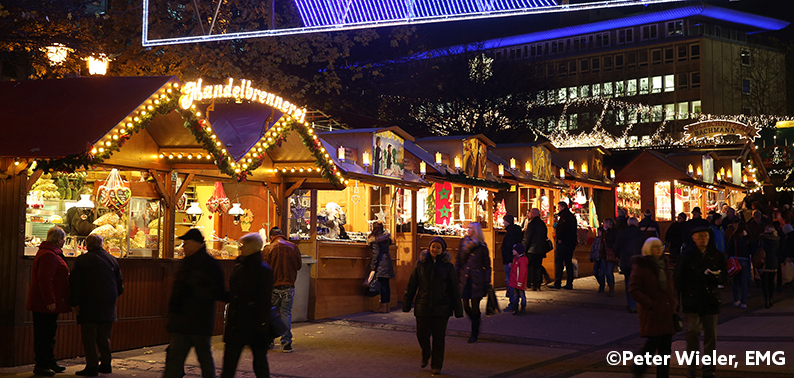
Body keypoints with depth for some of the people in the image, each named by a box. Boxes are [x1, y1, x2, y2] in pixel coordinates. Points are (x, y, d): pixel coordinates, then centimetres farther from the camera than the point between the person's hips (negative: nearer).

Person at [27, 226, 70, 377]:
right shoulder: (49, 255, -18)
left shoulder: (52, 253, 17)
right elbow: (45, 279, -25)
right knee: (43, 335, -4)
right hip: (45, 305, -11)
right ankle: (41, 365, 2)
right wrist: (50, 301, -26)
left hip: (47, 303, 11)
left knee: (49, 334, 18)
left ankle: (50, 362, 27)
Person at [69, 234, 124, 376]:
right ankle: (105, 363, 18)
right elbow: (120, 285, 12)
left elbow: (74, 284, -9)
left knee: (89, 337, 1)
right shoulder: (112, 259, 7)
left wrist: (75, 303, -4)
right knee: (104, 336, 15)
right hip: (108, 306, 5)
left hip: (88, 306, -5)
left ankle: (92, 366, -1)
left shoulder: (81, 260, -6)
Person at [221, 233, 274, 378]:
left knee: (260, 363, 5)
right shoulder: (239, 267, 10)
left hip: (253, 326, -7)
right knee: (228, 365, 7)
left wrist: (261, 330, -17)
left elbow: (264, 302, -15)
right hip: (236, 325, 7)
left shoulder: (263, 270, -12)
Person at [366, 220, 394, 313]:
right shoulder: (386, 235, 11)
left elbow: (376, 253, -14)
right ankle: (386, 306, 13)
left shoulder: (374, 239, -10)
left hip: (380, 261, -8)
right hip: (387, 260, 8)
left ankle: (383, 306, -5)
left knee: (383, 284, -6)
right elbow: (390, 242, 32)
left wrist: (373, 268, -13)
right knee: (386, 284, 10)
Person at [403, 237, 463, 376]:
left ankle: (437, 365, 17)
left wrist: (458, 309, 0)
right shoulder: (421, 264, 2)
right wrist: (406, 304, 6)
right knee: (422, 335, 4)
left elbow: (455, 289, 2)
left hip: (441, 308, -1)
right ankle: (426, 354, 36)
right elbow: (411, 285, 7)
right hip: (423, 306, 1)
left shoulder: (448, 266, 0)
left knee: (439, 337, 3)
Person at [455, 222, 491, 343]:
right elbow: (458, 261, 10)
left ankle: (474, 334, 10)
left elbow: (487, 265, 1)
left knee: (475, 307, 0)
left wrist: (487, 282, -3)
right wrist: (456, 277, 3)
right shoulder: (463, 243, 6)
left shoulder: (482, 246, -2)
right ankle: (477, 318, 33)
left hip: (477, 280, -3)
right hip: (465, 279, 3)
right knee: (466, 306, 3)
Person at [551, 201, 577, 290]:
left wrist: (559, 238, -14)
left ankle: (557, 283, -10)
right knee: (568, 263, 11)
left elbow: (563, 228, -23)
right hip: (571, 243, 9)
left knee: (559, 262, -7)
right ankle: (569, 284, 10)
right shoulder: (572, 216, 20)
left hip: (563, 242, -9)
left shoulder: (564, 215, -10)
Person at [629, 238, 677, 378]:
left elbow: (671, 286, 26)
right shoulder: (641, 266, -6)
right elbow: (633, 289, -11)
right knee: (654, 341, -6)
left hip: (667, 312, 6)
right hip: (651, 312, -6)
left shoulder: (663, 264, 15)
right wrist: (649, 304, -15)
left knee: (666, 344, 4)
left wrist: (673, 302, 13)